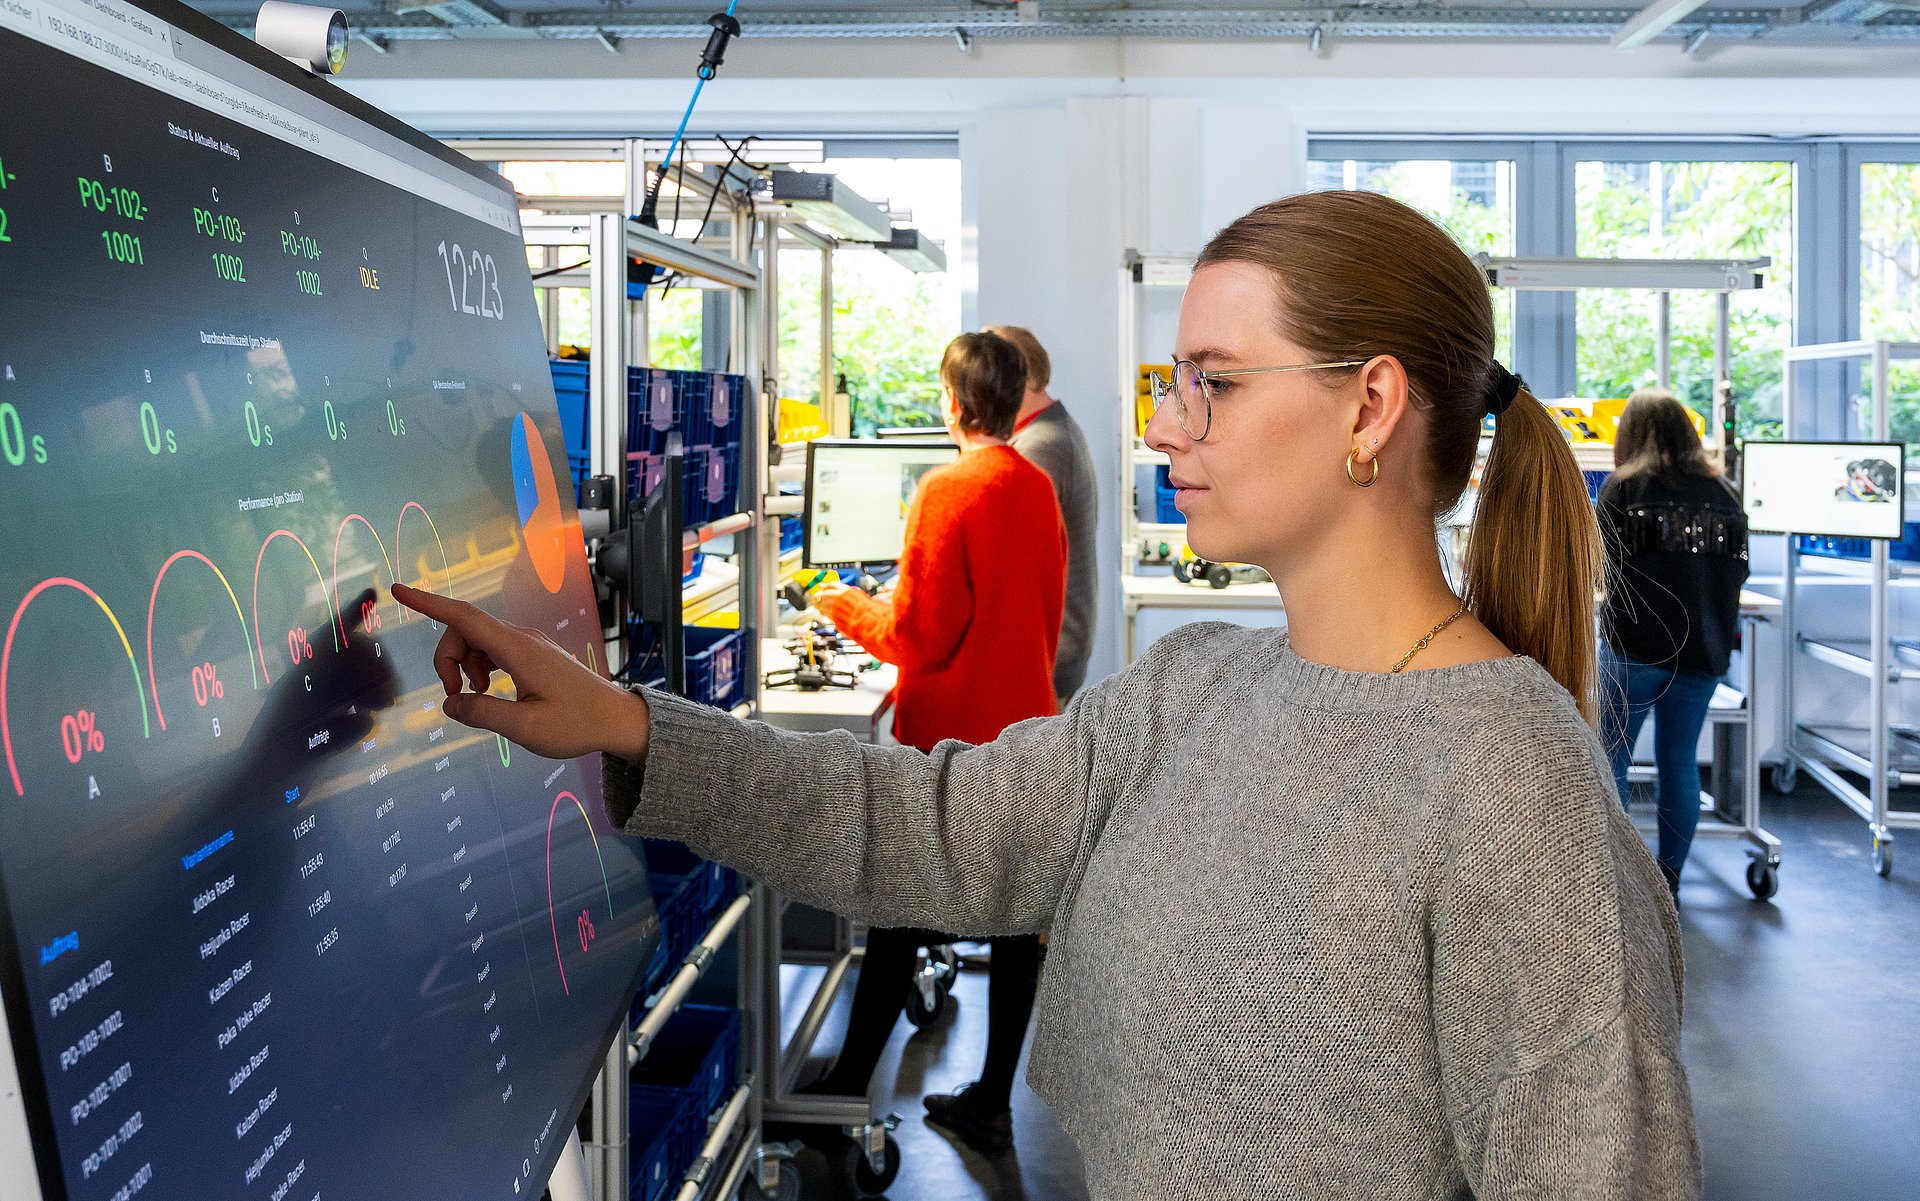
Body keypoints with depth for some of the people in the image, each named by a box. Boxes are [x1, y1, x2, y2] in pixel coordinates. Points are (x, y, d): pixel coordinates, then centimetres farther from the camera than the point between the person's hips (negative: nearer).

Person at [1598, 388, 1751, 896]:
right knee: (1680, 761, 11)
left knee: (1610, 758, 6)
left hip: (1634, 646, -4)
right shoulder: (1721, 491, 7)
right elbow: (1740, 569, 10)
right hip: (1704, 648, 4)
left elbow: (1602, 562, -5)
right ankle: (1670, 876, 16)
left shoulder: (1623, 486, -4)